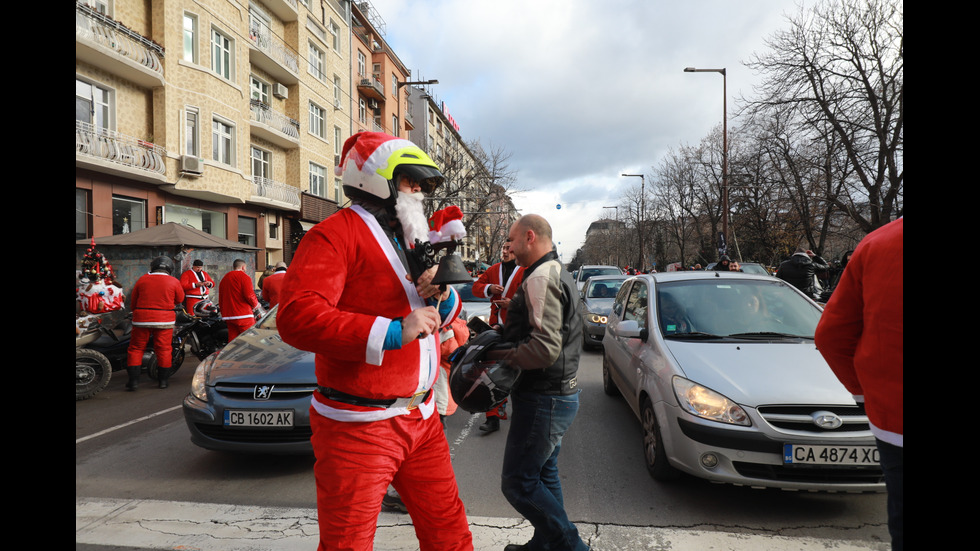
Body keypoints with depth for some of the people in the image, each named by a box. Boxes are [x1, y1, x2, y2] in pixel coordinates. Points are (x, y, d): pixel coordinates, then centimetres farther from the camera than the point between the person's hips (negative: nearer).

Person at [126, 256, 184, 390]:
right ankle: (163, 380, 10)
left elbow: (133, 300, 11)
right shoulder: (174, 282, -2)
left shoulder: (142, 279, 3)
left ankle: (133, 380, 7)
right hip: (165, 320, -1)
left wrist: (134, 311, 28)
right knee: (164, 350, 6)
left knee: (136, 349, 10)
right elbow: (179, 300, 10)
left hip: (142, 319, 1)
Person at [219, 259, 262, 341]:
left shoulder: (224, 279, 19)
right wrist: (256, 305, 3)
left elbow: (220, 300, 21)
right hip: (243, 315, -7)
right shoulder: (244, 277, -4)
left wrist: (223, 312, 27)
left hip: (228, 316, 7)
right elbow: (249, 295, -14)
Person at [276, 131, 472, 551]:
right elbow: (297, 316, -25)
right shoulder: (335, 235, -11)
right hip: (359, 426, -8)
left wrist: (442, 296, -1)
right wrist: (393, 332, -25)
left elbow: (442, 316, 24)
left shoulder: (410, 238, 17)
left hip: (420, 418, 8)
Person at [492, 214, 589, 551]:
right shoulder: (558, 273, 16)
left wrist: (498, 358, -18)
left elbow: (546, 346, -29)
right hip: (560, 394, 11)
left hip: (543, 399, -11)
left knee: (517, 482, -2)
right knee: (543, 473, 20)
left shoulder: (541, 277, -19)